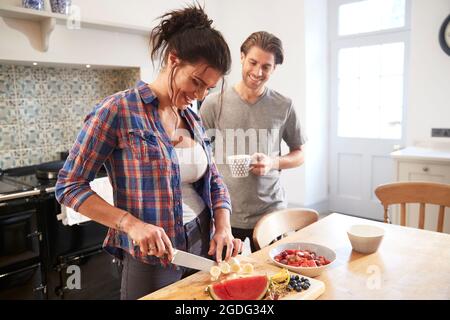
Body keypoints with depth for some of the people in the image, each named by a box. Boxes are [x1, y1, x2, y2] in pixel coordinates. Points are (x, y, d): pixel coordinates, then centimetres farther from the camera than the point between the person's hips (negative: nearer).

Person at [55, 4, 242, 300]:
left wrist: (223, 228, -7)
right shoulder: (118, 110, -14)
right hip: (151, 258, -6)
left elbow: (214, 182, 10)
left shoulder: (193, 119, 5)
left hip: (204, 246, 6)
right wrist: (131, 223, -22)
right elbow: (69, 186, -11)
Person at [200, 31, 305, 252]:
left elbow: (299, 154, 9)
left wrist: (273, 163, -12)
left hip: (271, 212, 1)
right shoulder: (214, 103, -4)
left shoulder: (284, 106, -1)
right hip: (224, 213, 0)